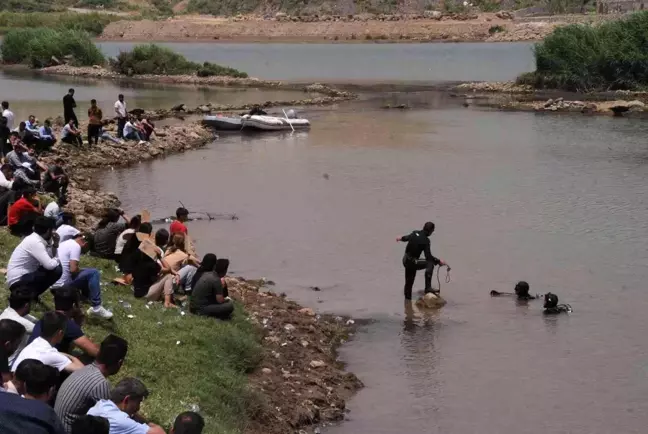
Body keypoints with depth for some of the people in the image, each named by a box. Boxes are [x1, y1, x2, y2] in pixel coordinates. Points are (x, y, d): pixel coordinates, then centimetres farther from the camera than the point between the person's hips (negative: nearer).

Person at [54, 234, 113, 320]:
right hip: (63, 284, -10)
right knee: (94, 273, -11)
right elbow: (73, 269, -20)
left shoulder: (63, 244, 17)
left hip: (54, 284, 10)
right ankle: (96, 308, -12)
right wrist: (80, 270, 1)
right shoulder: (75, 246, -11)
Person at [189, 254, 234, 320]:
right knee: (229, 306, -15)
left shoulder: (198, 273, 5)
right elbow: (220, 300, -15)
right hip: (201, 309, -9)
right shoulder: (215, 278, -18)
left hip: (193, 307, 9)